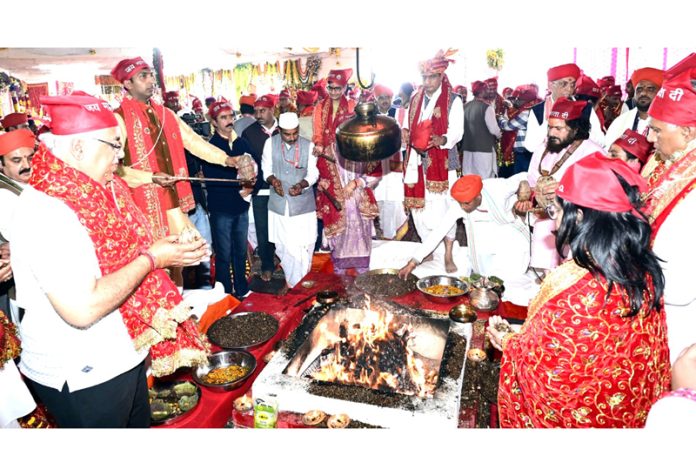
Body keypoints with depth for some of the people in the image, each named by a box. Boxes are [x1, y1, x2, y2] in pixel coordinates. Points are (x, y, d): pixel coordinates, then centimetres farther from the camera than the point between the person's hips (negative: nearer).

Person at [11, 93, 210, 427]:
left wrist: (166, 248, -2)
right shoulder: (44, 211, -25)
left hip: (125, 356, 9)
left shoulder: (98, 192, 3)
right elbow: (82, 309, -31)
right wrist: (152, 257, -23)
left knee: (140, 424, 24)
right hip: (81, 378, -8)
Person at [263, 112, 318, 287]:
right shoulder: (270, 143, -3)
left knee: (304, 246, 1)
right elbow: (266, 169, 4)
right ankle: (291, 281, 27)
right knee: (283, 246, 8)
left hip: (303, 204, -1)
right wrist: (272, 180, -18)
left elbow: (313, 173, -2)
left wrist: (302, 184, -22)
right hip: (279, 203, 1)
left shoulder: (308, 146, -6)